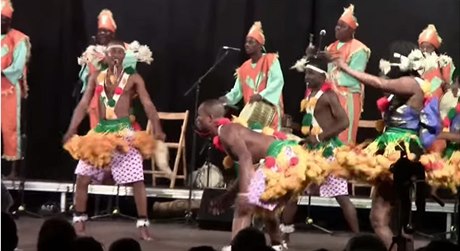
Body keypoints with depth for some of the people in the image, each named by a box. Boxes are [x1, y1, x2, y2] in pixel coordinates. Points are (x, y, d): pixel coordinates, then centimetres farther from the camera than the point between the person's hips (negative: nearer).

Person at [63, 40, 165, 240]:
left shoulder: (133, 79, 0)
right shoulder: (96, 78, 8)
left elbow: (148, 105, -8)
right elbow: (83, 105, 5)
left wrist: (157, 129, -22)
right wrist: (72, 130, -7)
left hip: (124, 132, -3)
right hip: (100, 131, 3)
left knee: (136, 180, -6)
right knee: (82, 177, 0)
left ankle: (143, 224, 3)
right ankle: (79, 220, 14)